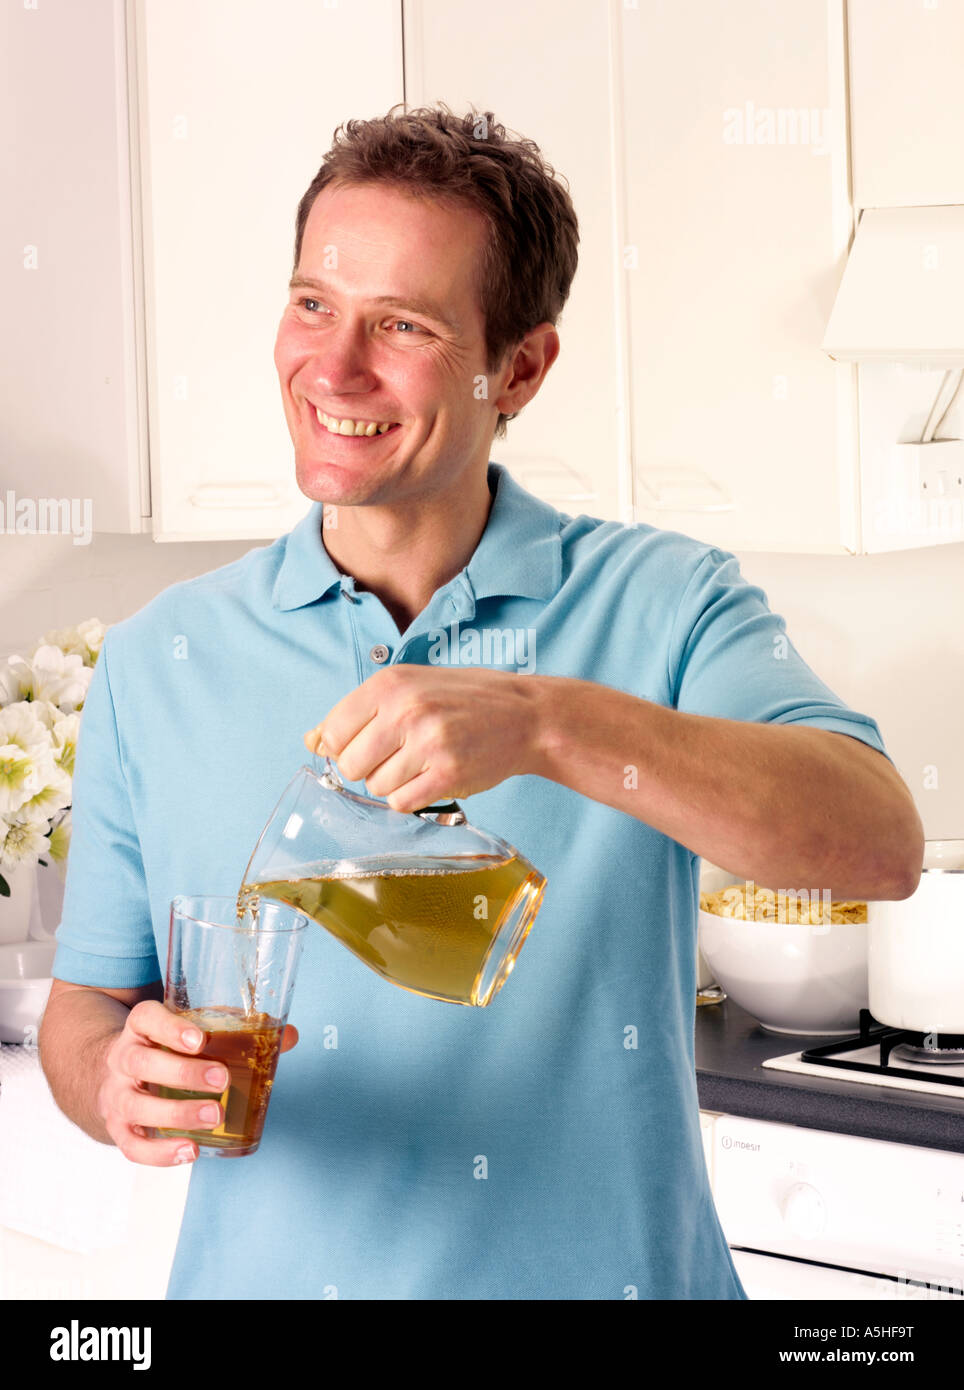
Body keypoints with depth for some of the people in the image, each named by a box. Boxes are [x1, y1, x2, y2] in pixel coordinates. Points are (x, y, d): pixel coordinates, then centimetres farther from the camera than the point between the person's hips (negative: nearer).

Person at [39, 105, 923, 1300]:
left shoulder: (664, 606, -8)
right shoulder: (159, 662, -1)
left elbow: (879, 842, -23)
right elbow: (82, 1006, 3)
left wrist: (546, 723, -35)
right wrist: (114, 1082, -20)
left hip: (601, 1269, -1)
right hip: (269, 1269, 2)